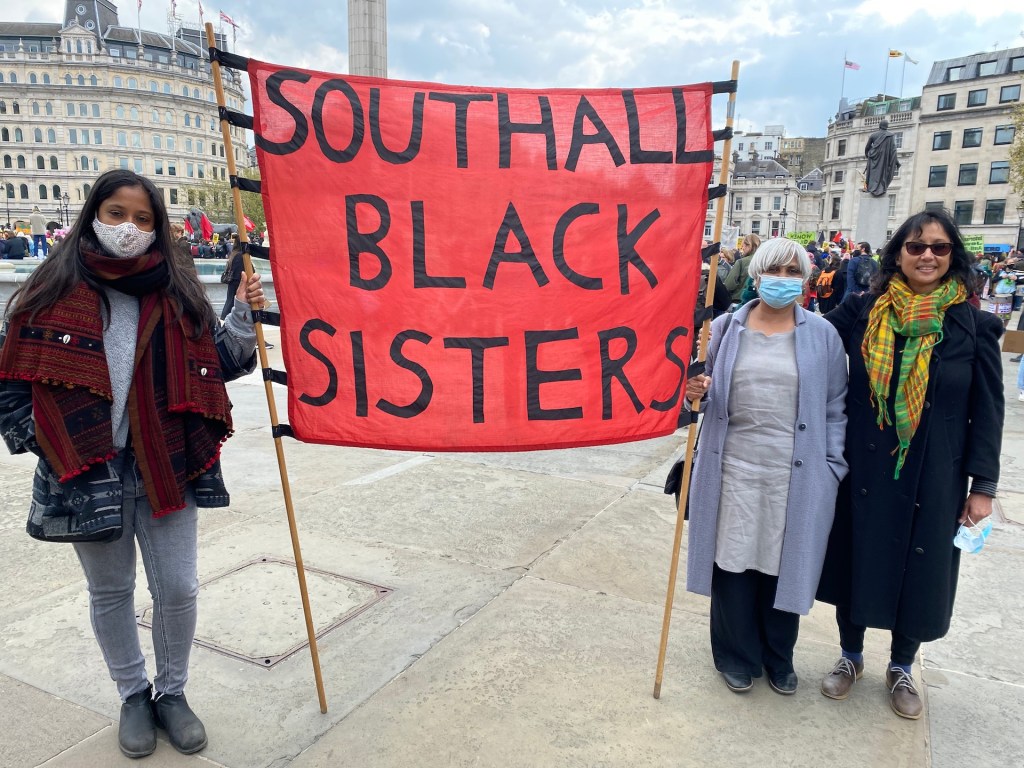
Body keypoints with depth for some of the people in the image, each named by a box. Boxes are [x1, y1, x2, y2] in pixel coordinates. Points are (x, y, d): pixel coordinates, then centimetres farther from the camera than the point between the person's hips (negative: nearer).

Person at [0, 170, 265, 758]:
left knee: (178, 588, 6)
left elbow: (221, 364, 4)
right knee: (110, 592, 15)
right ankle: (134, 694, 37)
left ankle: (172, 692, 31)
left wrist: (244, 317, -11)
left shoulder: (176, 291, 1)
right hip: (88, 474, 0)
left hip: (167, 468, 0)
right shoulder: (54, 291, -1)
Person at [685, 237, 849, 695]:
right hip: (733, 469, 1)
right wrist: (695, 393, -13)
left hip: (796, 476, 0)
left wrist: (832, 468, -2)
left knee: (785, 566, 10)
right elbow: (707, 394, 10)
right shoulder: (725, 328, 3)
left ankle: (779, 659, 34)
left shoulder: (822, 335, 2)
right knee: (734, 561, 8)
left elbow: (835, 408, 4)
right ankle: (737, 657, 30)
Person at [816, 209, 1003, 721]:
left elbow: (987, 410, -1)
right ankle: (851, 656, 36)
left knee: (919, 571, 12)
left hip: (932, 478, 0)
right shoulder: (862, 312, -3)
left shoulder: (973, 326, -3)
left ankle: (901, 668, 38)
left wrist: (983, 486, -2)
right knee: (858, 560, 12)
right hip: (864, 469, 0)